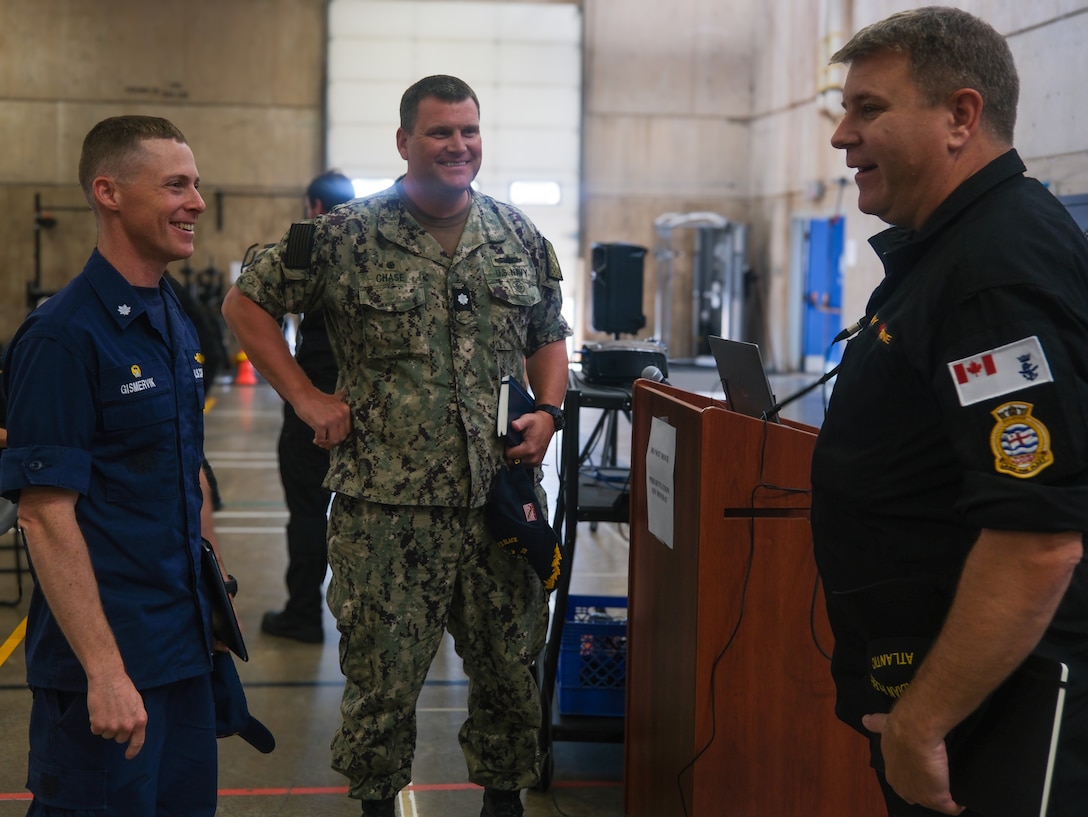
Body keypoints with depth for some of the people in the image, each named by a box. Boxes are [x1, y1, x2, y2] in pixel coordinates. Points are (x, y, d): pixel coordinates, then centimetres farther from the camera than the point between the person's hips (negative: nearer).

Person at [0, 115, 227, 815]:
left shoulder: (176, 322, 10)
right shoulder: (63, 336, -16)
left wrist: (209, 599, 15)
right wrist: (104, 671, -22)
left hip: (186, 649, 8)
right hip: (109, 657, -8)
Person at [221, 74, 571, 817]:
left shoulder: (520, 238, 9)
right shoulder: (346, 237, -3)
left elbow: (549, 339, 19)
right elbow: (246, 303, 4)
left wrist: (548, 412, 1)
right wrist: (307, 397, -3)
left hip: (501, 498, 4)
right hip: (386, 503, -3)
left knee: (509, 667, 13)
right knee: (383, 673, 4)